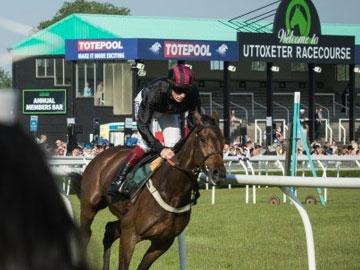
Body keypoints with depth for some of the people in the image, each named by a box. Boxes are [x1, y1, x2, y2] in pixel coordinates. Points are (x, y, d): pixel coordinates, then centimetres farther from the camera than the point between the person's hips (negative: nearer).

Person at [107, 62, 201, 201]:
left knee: (174, 145, -12)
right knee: (146, 144, -22)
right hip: (145, 105, -4)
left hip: (171, 113, 4)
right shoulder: (155, 92, -45)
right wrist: (160, 149, -49)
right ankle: (118, 181, -19)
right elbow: (142, 125, -41)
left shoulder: (192, 94, -36)